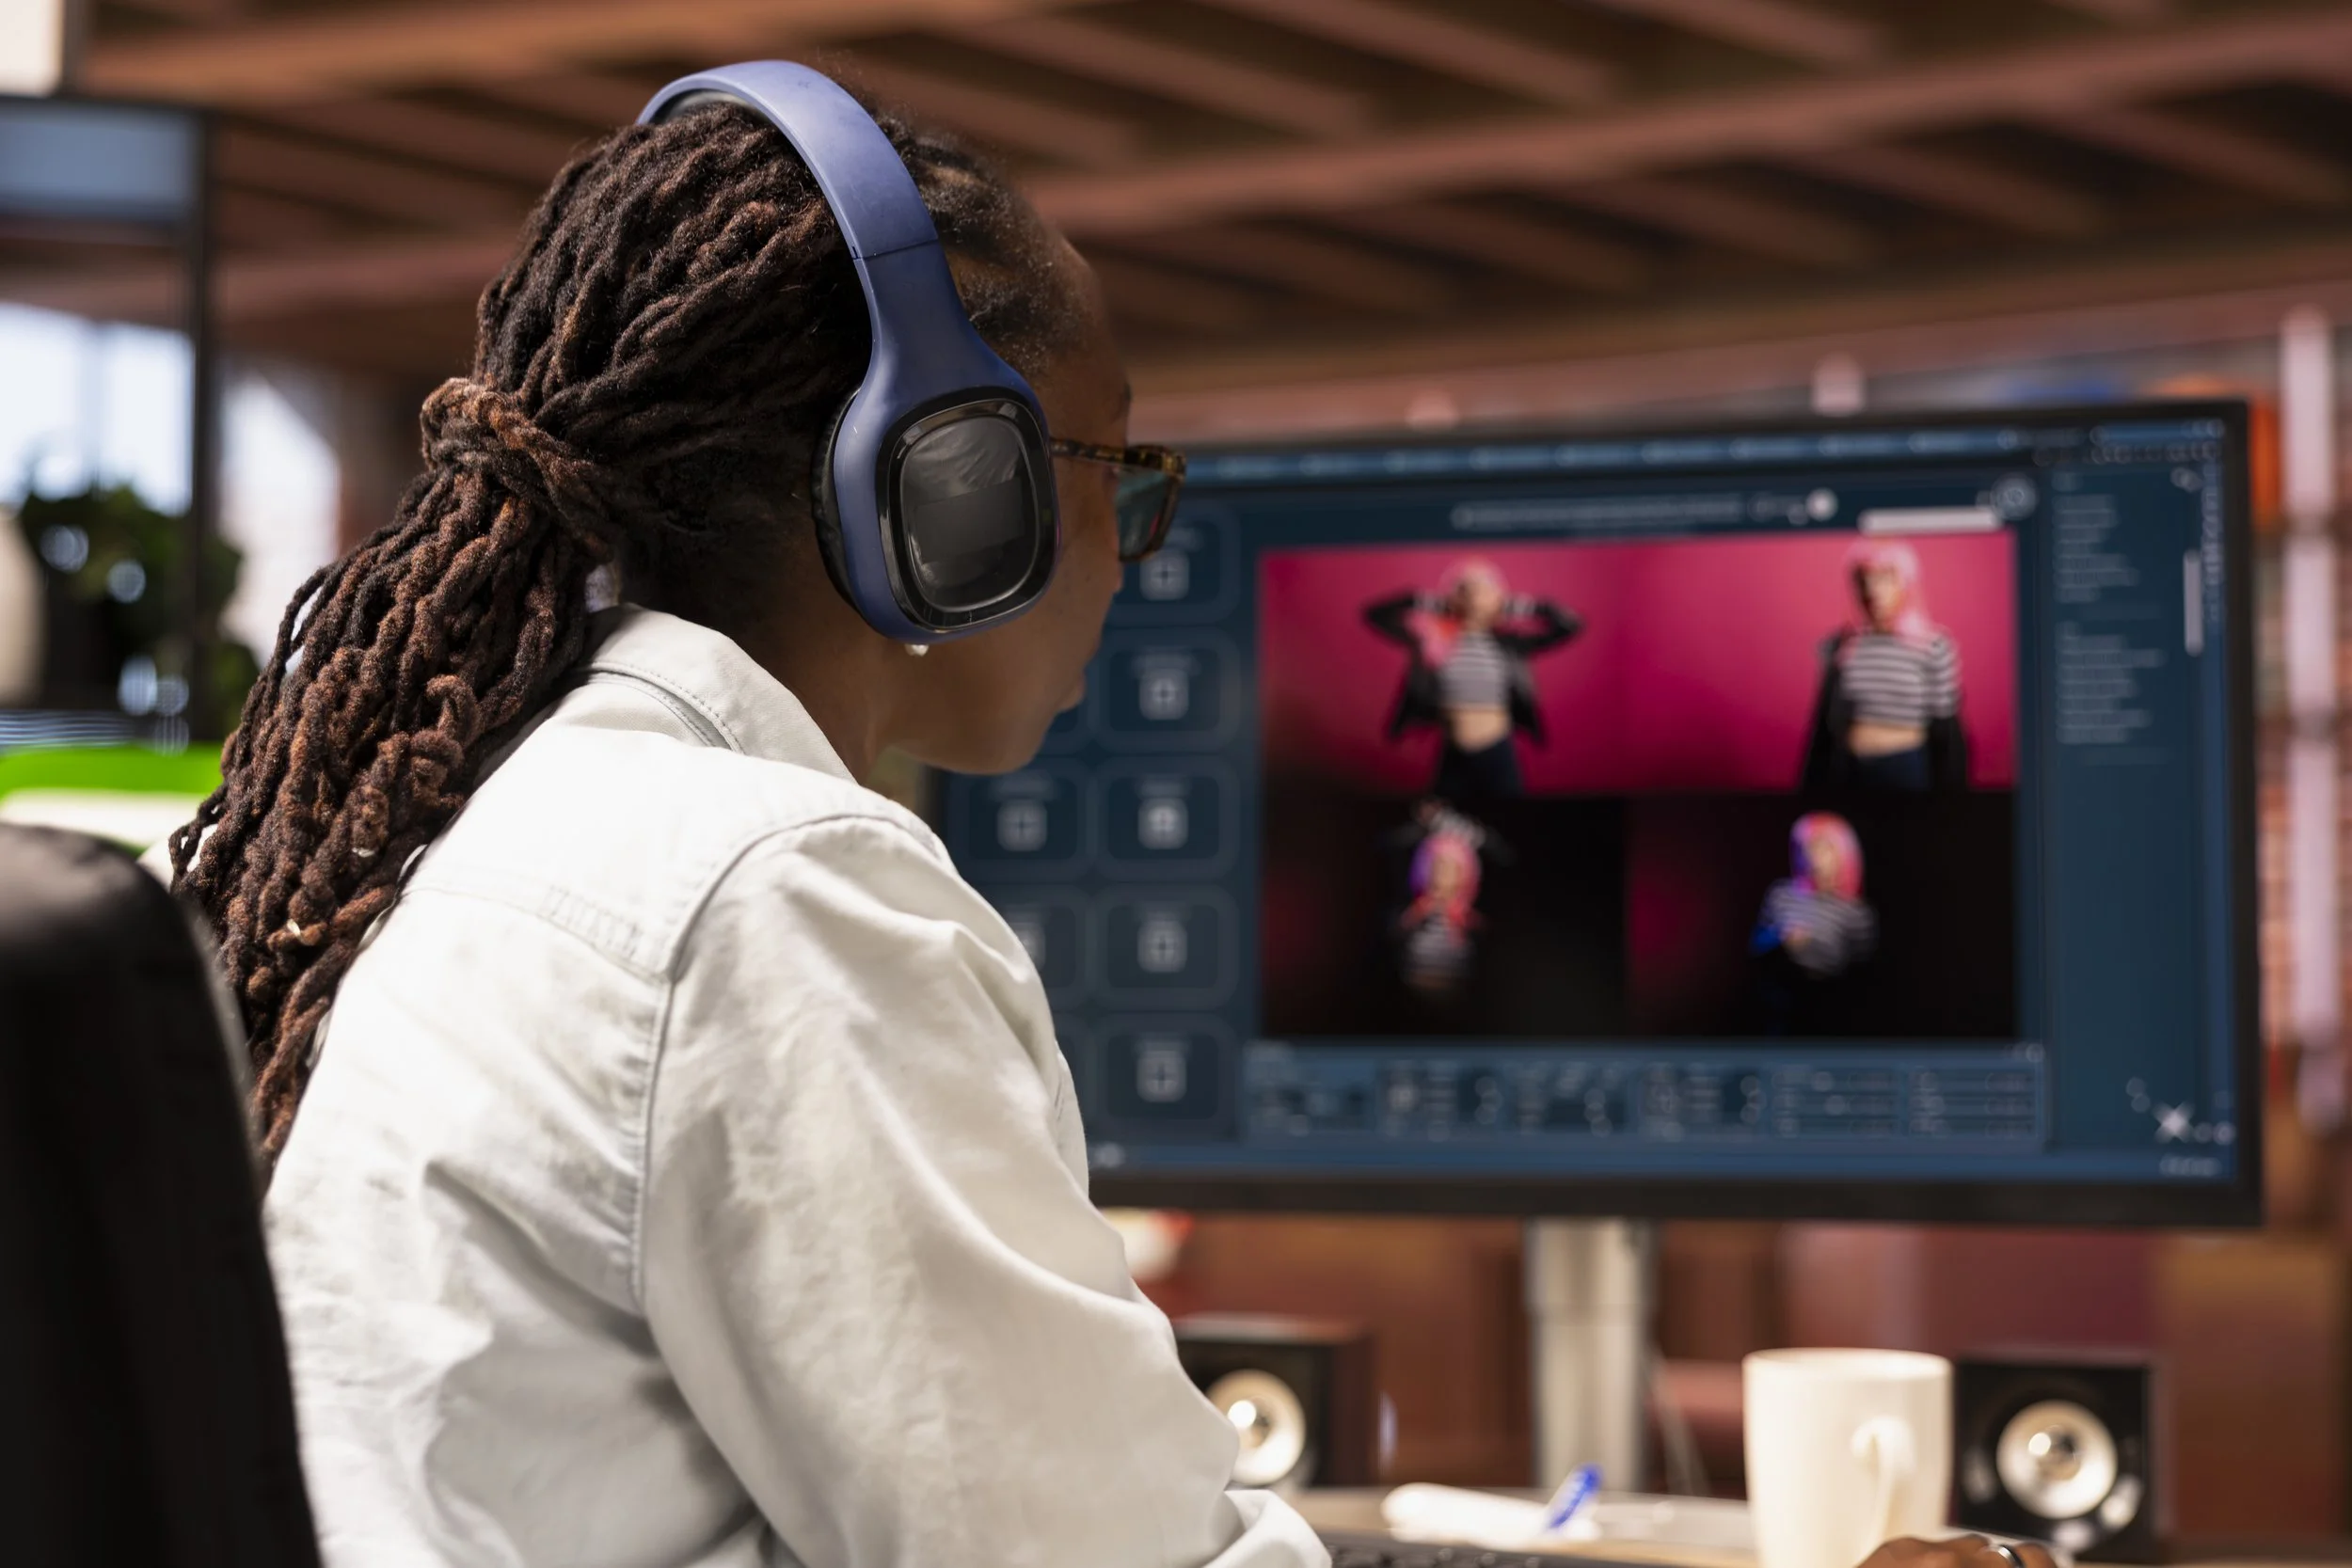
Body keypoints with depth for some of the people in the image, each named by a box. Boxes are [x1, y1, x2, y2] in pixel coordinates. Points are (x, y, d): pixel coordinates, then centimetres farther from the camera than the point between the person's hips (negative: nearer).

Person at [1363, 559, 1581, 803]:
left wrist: (1517, 607, -3)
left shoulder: (1508, 643, 0)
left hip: (1498, 757, -1)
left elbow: (1569, 625, -1)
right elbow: (1375, 614, -1)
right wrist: (1431, 603, -3)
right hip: (1453, 758, 1)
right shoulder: (1435, 639, 0)